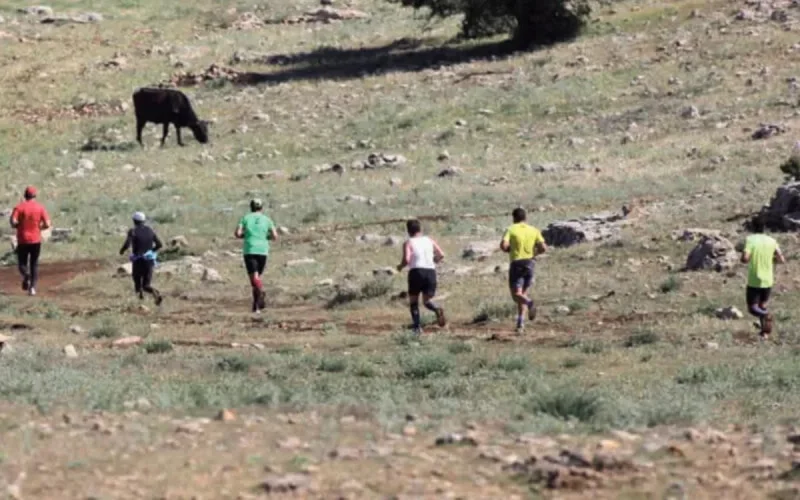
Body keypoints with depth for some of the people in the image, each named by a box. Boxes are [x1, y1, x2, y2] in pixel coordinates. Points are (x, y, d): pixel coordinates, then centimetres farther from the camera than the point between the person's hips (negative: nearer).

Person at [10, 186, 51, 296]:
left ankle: (26, 275, -23)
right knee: (34, 264, 12)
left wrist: (19, 226, 4)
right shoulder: (40, 207, -1)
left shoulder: (19, 207, -5)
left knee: (22, 263, 9)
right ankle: (33, 287, 2)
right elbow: (47, 224, -6)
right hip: (36, 240, 1)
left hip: (23, 240, -1)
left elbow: (13, 222, -17)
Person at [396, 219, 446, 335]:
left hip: (416, 272, -3)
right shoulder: (429, 241, 15)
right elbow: (441, 255, 7)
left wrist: (400, 267, 9)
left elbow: (406, 259, -11)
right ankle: (437, 309, -23)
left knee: (413, 301, 12)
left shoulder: (408, 243, 2)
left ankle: (417, 327, 0)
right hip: (431, 271, 3)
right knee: (427, 301, 12)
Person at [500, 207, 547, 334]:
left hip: (517, 263, -4)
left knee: (516, 294, -3)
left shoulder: (511, 230, -2)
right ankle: (520, 323, 10)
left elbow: (503, 245, -15)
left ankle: (529, 303, -36)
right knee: (523, 293, 16)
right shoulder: (534, 230, 6)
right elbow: (543, 248, -3)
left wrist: (509, 250, 7)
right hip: (530, 263, 4)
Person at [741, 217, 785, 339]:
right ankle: (765, 332, 18)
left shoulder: (750, 240, -13)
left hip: (754, 281, -4)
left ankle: (767, 316, -24)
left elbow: (744, 259, -23)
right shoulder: (771, 241, -1)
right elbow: (782, 260, 0)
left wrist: (745, 259, 1)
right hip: (768, 281, 4)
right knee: (762, 306, 23)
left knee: (753, 308, 6)